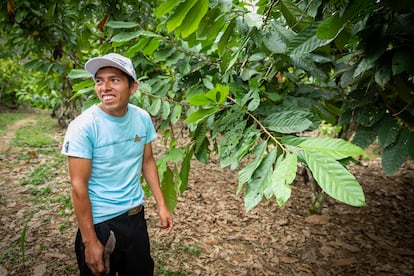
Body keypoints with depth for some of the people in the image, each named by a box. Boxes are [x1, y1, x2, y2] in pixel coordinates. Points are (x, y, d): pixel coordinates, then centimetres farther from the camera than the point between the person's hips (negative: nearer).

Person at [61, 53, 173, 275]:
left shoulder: (142, 118, -6)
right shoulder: (83, 127, -20)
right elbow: (79, 186, -17)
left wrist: (161, 205, 4)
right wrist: (90, 241, -15)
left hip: (136, 215, 5)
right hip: (99, 223, -4)